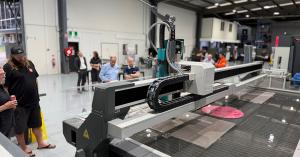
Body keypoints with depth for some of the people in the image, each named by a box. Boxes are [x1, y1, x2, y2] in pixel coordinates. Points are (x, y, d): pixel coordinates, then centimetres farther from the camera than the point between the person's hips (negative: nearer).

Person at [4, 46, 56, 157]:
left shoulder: (29, 63, 7)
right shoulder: (8, 68, -12)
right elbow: (4, 87, -13)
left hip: (34, 101, 6)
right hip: (19, 104, -6)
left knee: (37, 124, 18)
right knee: (20, 128, 9)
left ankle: (40, 143, 34)